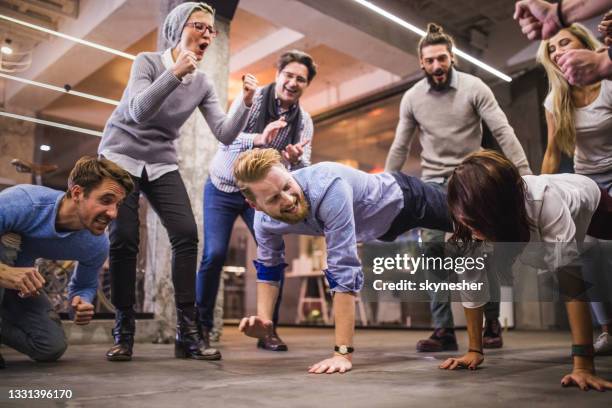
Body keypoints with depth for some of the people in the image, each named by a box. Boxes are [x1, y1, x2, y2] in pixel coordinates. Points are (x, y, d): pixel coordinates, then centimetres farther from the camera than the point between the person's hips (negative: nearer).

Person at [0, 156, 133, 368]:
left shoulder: (97, 245, -20)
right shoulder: (22, 202, -38)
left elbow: (84, 285, -2)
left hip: (20, 279, 4)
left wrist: (82, 303, -25)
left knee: (52, 347, -10)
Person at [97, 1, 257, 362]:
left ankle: (188, 333, -11)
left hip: (162, 164, 3)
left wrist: (246, 103, -24)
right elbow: (138, 112, -27)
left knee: (187, 234, -15)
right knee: (124, 239, -14)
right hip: (120, 156, -3)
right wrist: (175, 73, -34)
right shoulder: (148, 61, -10)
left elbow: (225, 135, -10)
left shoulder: (203, 83, 0)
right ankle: (124, 333, 0)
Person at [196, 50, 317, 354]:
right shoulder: (253, 98, -15)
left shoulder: (304, 121, -5)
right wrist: (259, 139, -47)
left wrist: (295, 159, -39)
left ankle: (268, 329, 5)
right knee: (214, 254, -14)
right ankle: (200, 325, 7)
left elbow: (304, 170, -15)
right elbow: (226, 139, -28)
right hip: (223, 188, -3)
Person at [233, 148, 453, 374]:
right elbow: (268, 267, -7)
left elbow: (345, 270, -49)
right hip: (382, 222, 6)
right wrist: (264, 320, -22)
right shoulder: (263, 221, -27)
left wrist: (343, 352, -48)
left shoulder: (329, 188, -49)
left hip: (400, 196, -6)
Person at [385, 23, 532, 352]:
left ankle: (491, 322, 8)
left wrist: (526, 175, -22)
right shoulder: (411, 98, 1)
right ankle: (443, 330, -7)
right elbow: (399, 147, 7)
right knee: (434, 246, -11)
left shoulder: (474, 88, -6)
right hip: (433, 181, 2)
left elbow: (503, 132, -13)